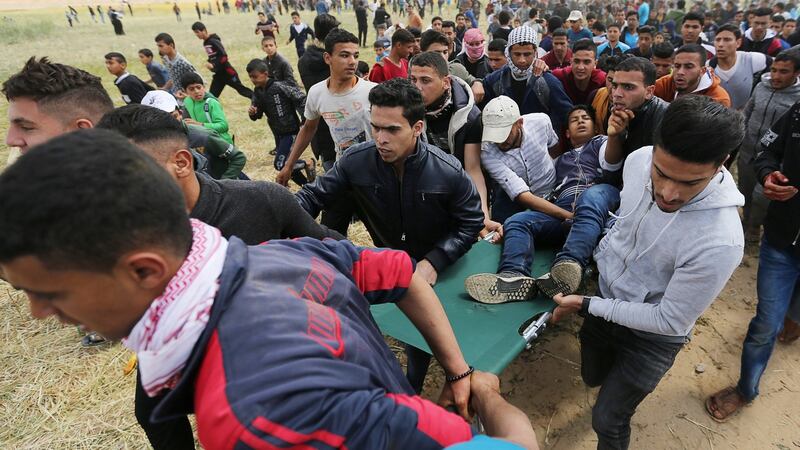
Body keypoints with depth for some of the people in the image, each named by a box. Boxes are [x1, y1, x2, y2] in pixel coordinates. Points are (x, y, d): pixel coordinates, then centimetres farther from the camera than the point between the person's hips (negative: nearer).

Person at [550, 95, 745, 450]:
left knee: (607, 421, 11)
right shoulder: (638, 160, -21)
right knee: (593, 377, 29)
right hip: (605, 295, 5)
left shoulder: (719, 242, -37)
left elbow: (668, 321, -24)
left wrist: (587, 306, -21)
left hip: (651, 336, -5)